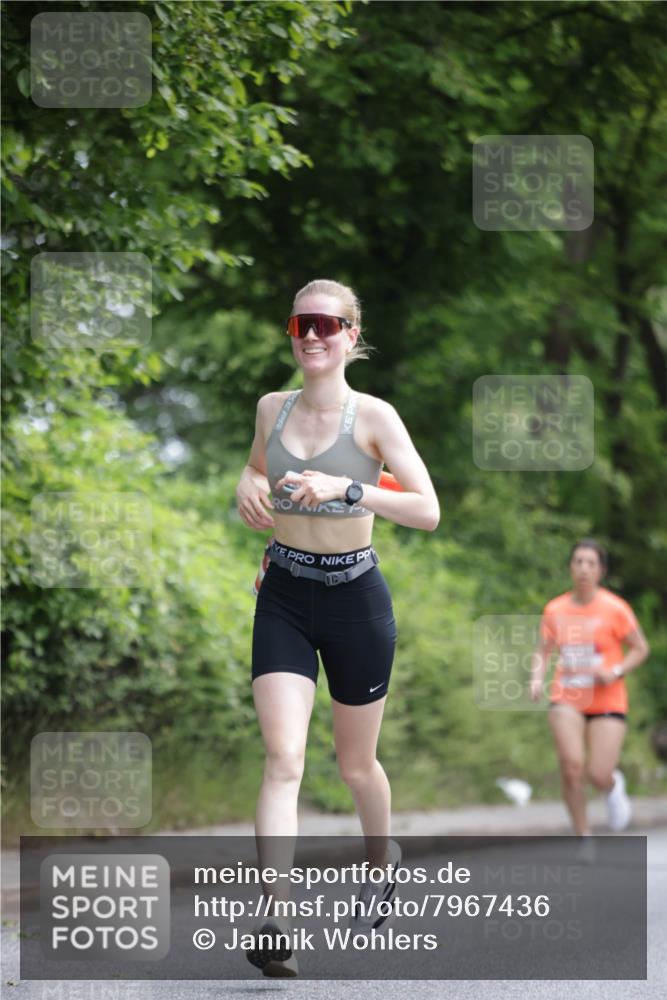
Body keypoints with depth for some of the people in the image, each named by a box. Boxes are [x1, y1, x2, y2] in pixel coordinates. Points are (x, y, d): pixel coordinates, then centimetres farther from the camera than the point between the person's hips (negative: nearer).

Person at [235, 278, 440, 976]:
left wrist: (346, 488, -29)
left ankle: (381, 859, 45)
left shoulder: (373, 416, -9)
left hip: (355, 597, -2)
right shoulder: (271, 409, 4)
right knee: (282, 759, -15)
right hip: (283, 597, 2)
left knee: (355, 763, 14)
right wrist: (249, 487, 2)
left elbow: (428, 511, -16)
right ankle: (276, 924, -24)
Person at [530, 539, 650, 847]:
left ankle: (614, 787, 31)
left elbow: (640, 649, 2)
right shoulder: (555, 610, 3)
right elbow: (542, 652, 13)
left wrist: (615, 672, -14)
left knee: (599, 775, -9)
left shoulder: (615, 608, -6)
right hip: (566, 699, 2)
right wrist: (536, 678, -7)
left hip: (608, 702, -2)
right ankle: (583, 836, -2)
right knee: (572, 766, -19)